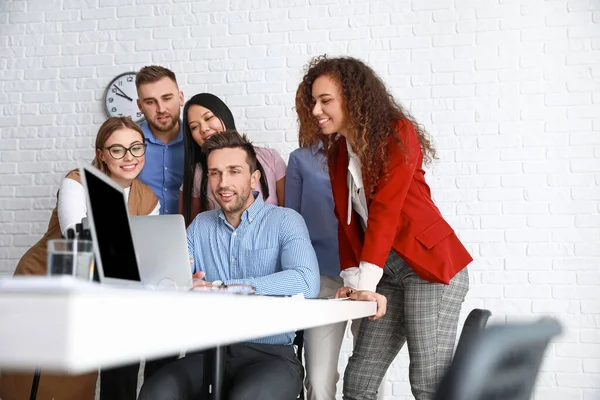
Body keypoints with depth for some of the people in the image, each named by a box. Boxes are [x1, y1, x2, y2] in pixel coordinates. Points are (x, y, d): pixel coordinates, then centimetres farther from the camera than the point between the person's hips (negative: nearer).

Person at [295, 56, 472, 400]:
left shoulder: (397, 133, -9)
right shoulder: (339, 150, 13)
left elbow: (385, 209, -16)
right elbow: (347, 218, 10)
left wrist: (367, 280, -19)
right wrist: (352, 279, 0)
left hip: (431, 264, -7)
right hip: (388, 272, 7)